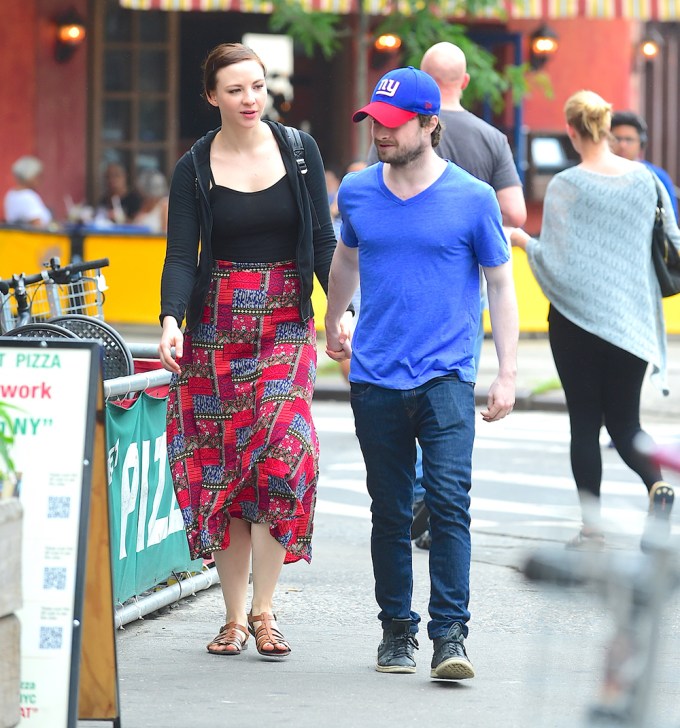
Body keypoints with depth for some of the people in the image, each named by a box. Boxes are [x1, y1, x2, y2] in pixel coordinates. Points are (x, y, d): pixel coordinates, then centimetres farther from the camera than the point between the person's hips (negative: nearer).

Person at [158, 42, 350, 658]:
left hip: (286, 323, 0)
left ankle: (263, 613, -12)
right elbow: (181, 255, -5)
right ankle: (234, 617, 9)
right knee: (223, 464, 0)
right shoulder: (195, 168, 2)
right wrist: (171, 320, -22)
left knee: (281, 452, -15)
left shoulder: (299, 150, 5)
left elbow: (323, 242, 7)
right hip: (217, 327, 0)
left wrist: (344, 311, -4)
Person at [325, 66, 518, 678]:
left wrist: (508, 374, 0)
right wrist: (332, 325, 39)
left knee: (449, 501, -15)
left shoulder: (472, 198, -3)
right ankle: (397, 629, 19)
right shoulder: (356, 192, 6)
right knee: (390, 513, 8)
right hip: (375, 377, 3)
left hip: (446, 377, -3)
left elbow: (501, 284, 4)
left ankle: (450, 635, -13)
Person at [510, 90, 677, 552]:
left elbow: (557, 263, -13)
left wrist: (522, 240, 5)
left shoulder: (566, 186, -12)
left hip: (578, 316, -3)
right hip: (633, 319, 3)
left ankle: (592, 526, 3)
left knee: (585, 421, 5)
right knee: (624, 421, 12)